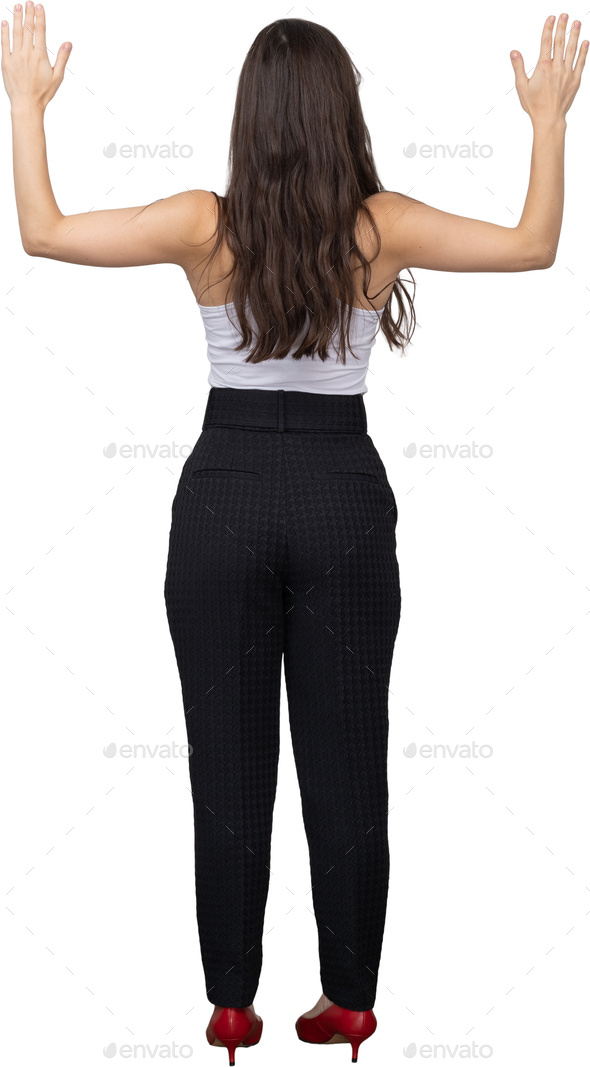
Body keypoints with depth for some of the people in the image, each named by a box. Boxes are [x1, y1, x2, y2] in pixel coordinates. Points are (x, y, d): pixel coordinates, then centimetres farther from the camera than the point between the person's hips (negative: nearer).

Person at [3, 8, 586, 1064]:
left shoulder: (206, 225, -7)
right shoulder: (382, 227, -5)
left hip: (224, 495, 0)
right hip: (344, 499, 1)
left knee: (229, 758, 7)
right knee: (346, 759, 8)